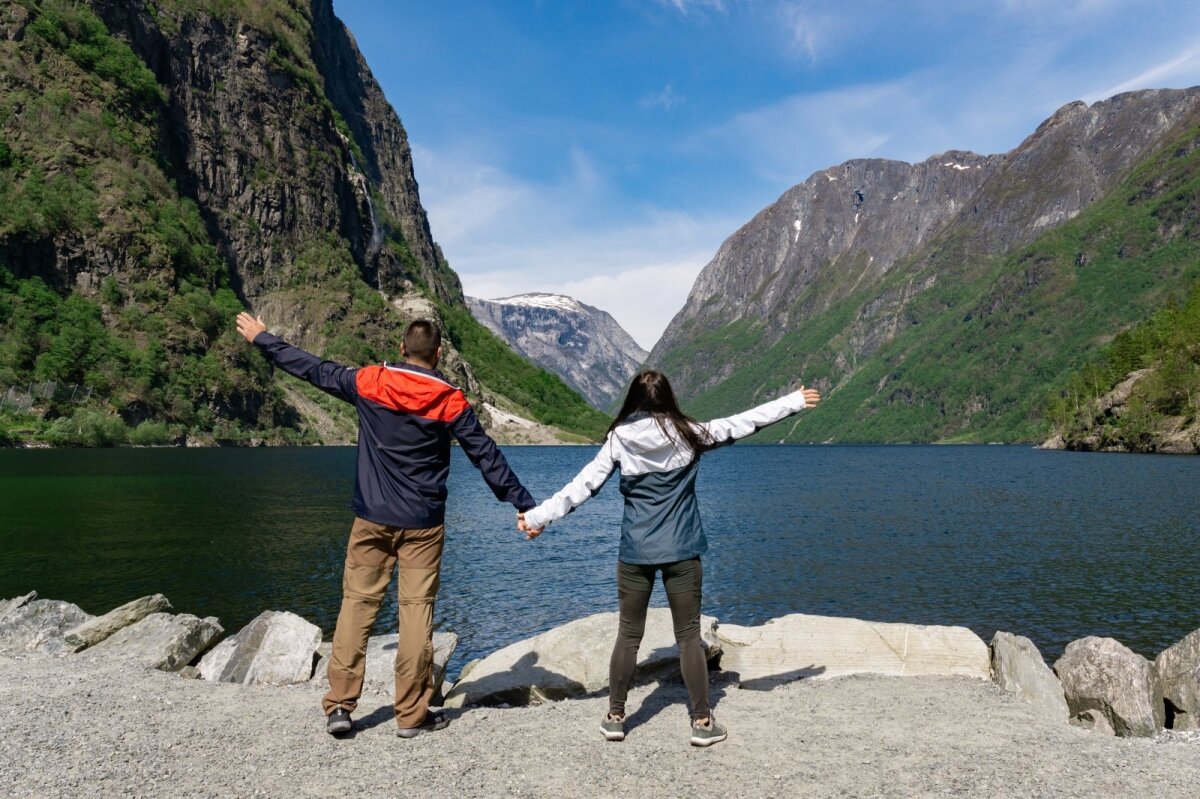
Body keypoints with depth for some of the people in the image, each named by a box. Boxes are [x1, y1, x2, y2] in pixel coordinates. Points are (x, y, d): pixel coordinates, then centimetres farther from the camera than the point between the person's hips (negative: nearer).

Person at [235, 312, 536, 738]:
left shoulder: (368, 383, -2)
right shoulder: (450, 400, -6)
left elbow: (312, 368, 9)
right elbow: (487, 455, -4)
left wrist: (261, 338, 24)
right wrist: (524, 504, 2)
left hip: (372, 518, 2)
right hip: (423, 524, -1)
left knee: (357, 603, 10)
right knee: (417, 610, 2)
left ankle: (339, 705, 12)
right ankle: (412, 714, 8)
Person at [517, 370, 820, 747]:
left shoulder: (619, 439, -1)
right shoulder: (687, 433, -3)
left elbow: (583, 485, -2)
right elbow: (741, 423, 4)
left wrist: (538, 516, 4)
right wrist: (794, 402, 13)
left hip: (635, 552, 1)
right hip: (681, 552, -1)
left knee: (628, 635, 11)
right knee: (689, 636, 7)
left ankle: (615, 716, 21)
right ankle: (702, 722, 13)